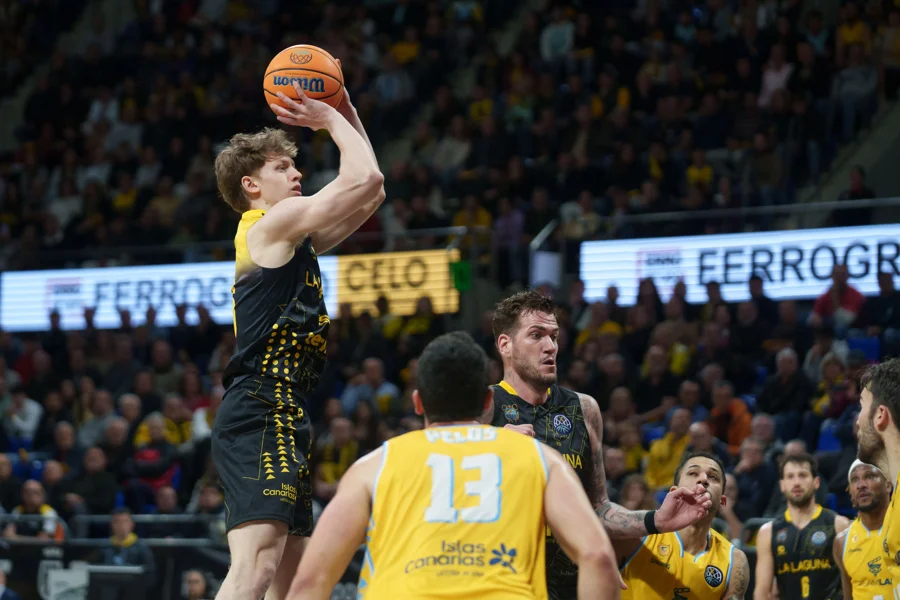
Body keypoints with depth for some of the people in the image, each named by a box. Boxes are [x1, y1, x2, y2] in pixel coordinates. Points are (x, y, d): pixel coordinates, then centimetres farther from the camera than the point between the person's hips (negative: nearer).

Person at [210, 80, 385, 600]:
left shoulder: (294, 239, 23)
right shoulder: (271, 223, -4)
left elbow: (370, 194, 31)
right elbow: (366, 177, -11)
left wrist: (344, 109, 24)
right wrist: (333, 121, 5)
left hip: (283, 420, 11)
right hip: (260, 417, -11)